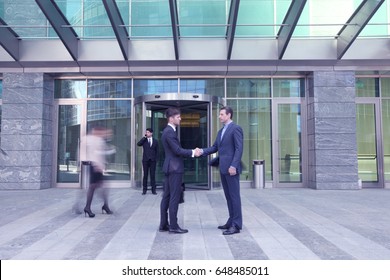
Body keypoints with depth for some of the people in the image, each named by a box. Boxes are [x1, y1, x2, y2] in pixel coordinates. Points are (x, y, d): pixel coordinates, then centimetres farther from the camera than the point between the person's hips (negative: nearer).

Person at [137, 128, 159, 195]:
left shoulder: (155, 141, 8)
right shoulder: (144, 140, 7)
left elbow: (157, 151, 8)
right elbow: (138, 144, -13)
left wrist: (156, 159, 0)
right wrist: (144, 137, -10)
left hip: (153, 160, 0)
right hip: (145, 160, 0)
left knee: (153, 175, 1)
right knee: (145, 175, 3)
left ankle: (153, 190, 7)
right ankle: (144, 190, 10)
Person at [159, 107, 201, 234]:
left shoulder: (168, 131, 16)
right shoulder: (169, 132, -16)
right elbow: (177, 150, -21)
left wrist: (192, 151, 9)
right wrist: (192, 152, -10)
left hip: (170, 168, 10)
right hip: (174, 168, -10)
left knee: (167, 197, 12)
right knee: (174, 198, -4)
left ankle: (163, 224, 18)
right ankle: (173, 226, 3)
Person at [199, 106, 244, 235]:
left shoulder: (236, 128, -7)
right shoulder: (221, 131, 19)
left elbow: (239, 148, -15)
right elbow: (215, 147, 16)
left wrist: (233, 165, -21)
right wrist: (203, 151, -1)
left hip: (231, 168, -8)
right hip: (223, 168, 8)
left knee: (234, 196, -3)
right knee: (228, 196, 13)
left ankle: (236, 225, 2)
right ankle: (231, 221, 21)